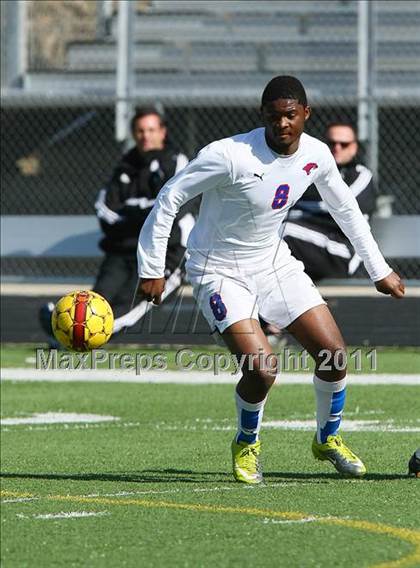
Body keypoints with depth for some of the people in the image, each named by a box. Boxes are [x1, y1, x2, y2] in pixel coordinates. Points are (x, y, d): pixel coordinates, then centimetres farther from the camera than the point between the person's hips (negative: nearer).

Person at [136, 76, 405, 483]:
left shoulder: (316, 155, -7)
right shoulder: (230, 156, -27)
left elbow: (345, 208, 12)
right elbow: (169, 197, -19)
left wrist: (379, 270, 16)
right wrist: (152, 269, -17)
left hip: (274, 262, 6)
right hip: (219, 272, -6)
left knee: (333, 354, -2)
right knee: (262, 368, -21)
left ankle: (327, 439, 26)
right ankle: (246, 445, 11)